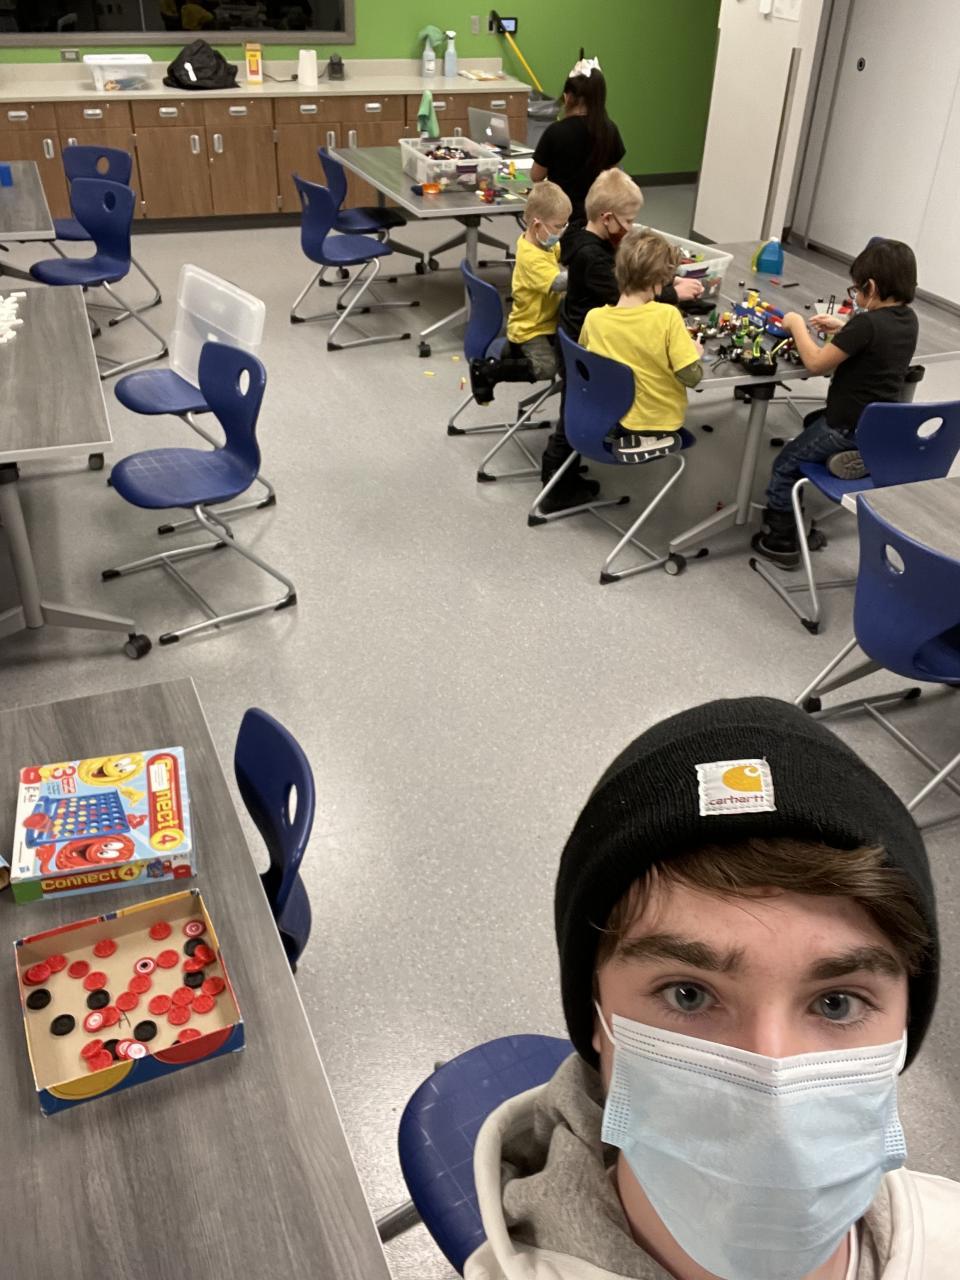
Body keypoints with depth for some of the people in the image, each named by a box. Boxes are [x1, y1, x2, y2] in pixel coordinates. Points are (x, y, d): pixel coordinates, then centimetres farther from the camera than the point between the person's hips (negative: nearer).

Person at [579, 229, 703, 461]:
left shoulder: (594, 318, -14)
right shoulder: (667, 316, -24)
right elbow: (691, 377, -21)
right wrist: (695, 353, 1)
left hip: (614, 414, 1)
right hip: (661, 417, 0)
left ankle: (629, 439, 25)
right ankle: (656, 437, 26)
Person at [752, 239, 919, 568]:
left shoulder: (866, 323, -26)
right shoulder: (908, 318, -1)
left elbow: (816, 363, -21)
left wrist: (797, 325, -8)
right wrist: (843, 329, 12)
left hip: (848, 427, -9)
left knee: (784, 465, 7)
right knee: (812, 422, 35)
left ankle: (779, 540, 12)